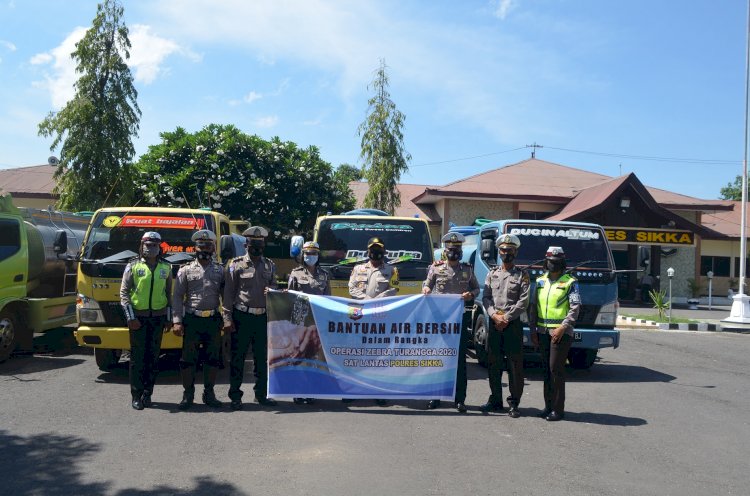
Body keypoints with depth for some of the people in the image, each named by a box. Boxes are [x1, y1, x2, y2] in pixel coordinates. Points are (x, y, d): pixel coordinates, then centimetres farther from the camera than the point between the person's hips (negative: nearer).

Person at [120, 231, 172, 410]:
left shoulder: (166, 267, 9)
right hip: (138, 317, -2)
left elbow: (169, 294, 12)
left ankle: (147, 394, 14)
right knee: (137, 357, -1)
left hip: (158, 317, 2)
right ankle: (137, 395, 6)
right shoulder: (132, 266, 2)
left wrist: (168, 319, 8)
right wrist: (130, 317, -10)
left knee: (153, 357, 4)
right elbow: (124, 293, -1)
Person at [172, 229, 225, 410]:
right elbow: (177, 297, 0)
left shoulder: (220, 271, 9)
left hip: (213, 320, 2)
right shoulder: (186, 270, 4)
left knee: (214, 358, 7)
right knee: (188, 358, 1)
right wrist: (177, 321, -9)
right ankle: (188, 394, 13)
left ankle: (209, 393, 19)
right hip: (191, 319, -2)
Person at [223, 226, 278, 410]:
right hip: (242, 316, -4)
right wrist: (227, 319, -9)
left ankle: (261, 393, 22)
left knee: (262, 357, 10)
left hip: (263, 317, 4)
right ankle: (235, 396, 10)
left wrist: (272, 291, -4)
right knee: (237, 357, 2)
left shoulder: (270, 265, 11)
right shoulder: (236, 265, -1)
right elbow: (228, 293, -3)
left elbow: (274, 286, 20)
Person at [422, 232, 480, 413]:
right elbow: (426, 284, 12)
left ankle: (460, 399, 8)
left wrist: (471, 294, -5)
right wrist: (426, 289, -10)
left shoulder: (467, 270, 8)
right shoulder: (436, 268, 5)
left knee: (460, 358, 1)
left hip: (460, 317, 1)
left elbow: (476, 288, 16)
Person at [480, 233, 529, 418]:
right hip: (493, 323, 3)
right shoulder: (492, 273, 12)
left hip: (513, 324, -3)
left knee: (515, 365, -2)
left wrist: (506, 317, -12)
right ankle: (495, 400, 18)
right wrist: (495, 315, -10)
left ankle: (513, 403, 5)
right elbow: (486, 298, 6)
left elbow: (523, 302, -6)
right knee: (493, 364, 8)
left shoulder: (522, 275, 2)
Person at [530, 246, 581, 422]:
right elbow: (534, 307, 16)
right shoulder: (541, 281, 14)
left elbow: (575, 307, -9)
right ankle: (548, 405, 18)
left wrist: (563, 327, -19)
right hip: (543, 331, 5)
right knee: (546, 368, 9)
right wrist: (533, 329, 9)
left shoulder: (570, 282, -1)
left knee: (556, 368, -7)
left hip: (561, 332, -5)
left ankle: (558, 409, -1)